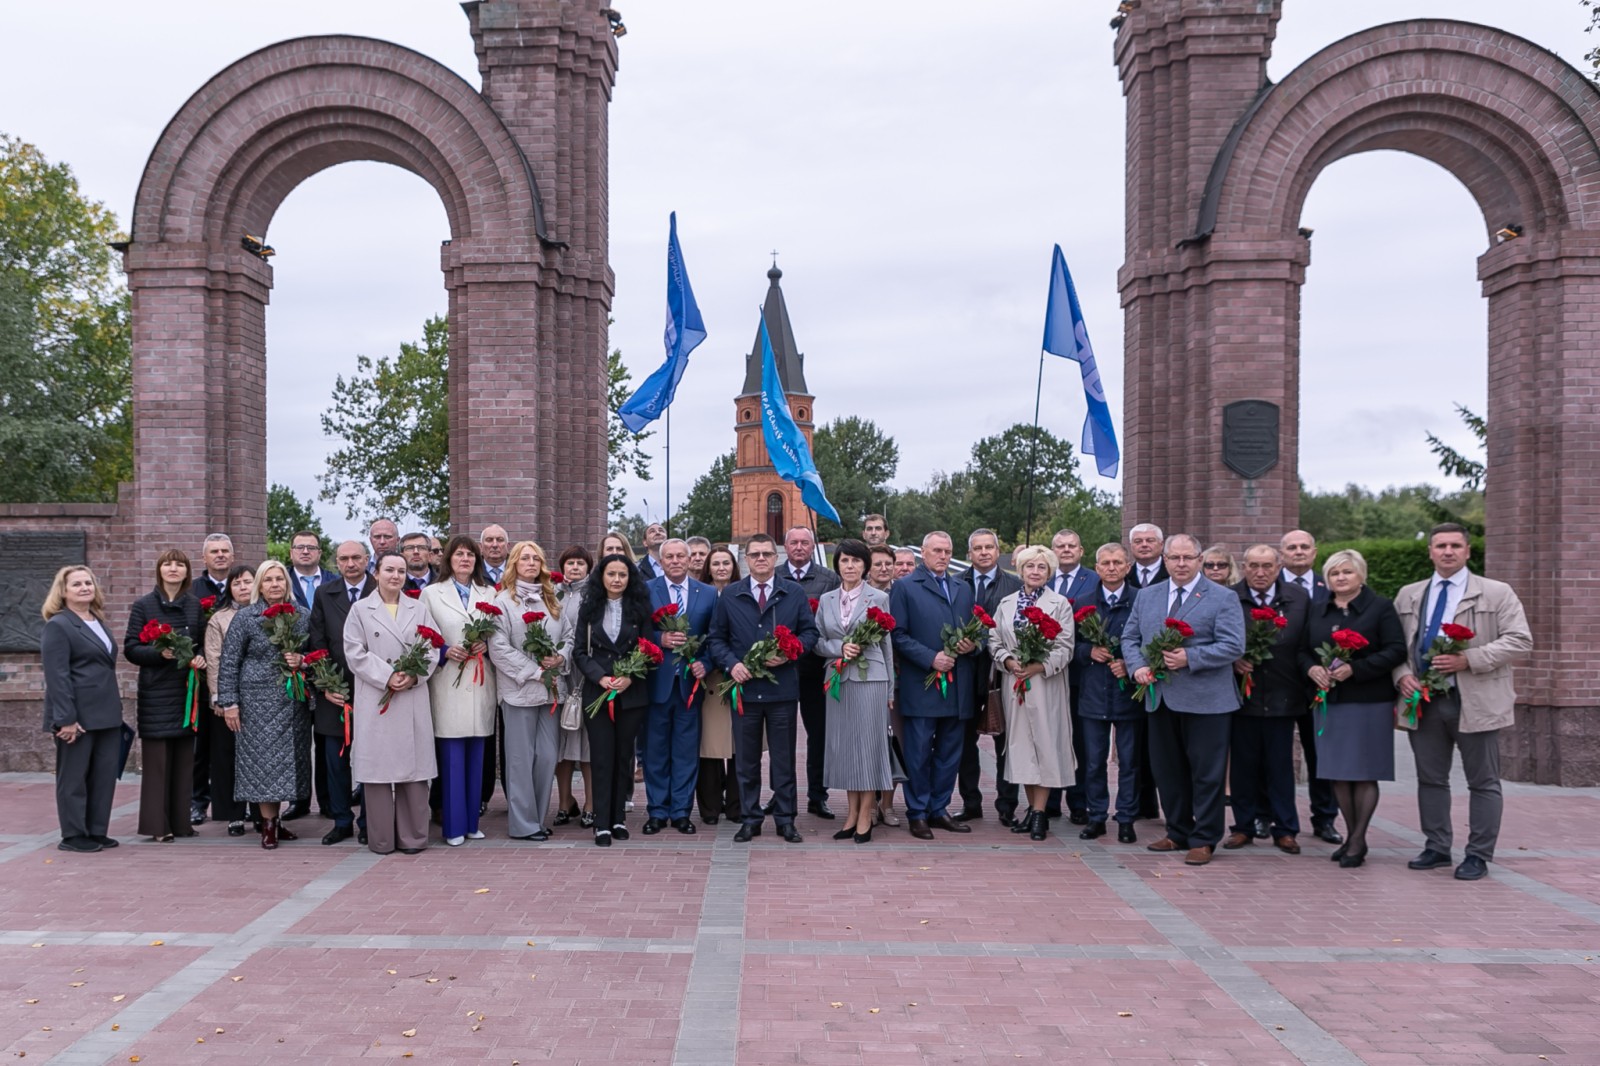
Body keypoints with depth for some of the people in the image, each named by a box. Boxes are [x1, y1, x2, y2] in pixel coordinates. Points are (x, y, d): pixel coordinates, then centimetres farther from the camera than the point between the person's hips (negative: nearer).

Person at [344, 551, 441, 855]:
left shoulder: (419, 609, 12)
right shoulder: (360, 609, 6)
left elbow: (433, 649, 5)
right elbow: (355, 653, -2)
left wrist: (414, 676, -11)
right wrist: (387, 677, -13)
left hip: (414, 699, 2)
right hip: (374, 699, -2)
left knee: (414, 765, 2)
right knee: (378, 766, 1)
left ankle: (412, 837, 10)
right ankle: (381, 838, 10)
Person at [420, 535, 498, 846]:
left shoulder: (489, 594, 12)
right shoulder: (431, 593, 5)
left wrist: (486, 645, -7)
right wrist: (445, 651, -13)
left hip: (480, 682, 3)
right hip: (448, 683, -3)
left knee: (476, 756, 7)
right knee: (452, 757, -2)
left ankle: (471, 822, 16)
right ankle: (454, 825, 6)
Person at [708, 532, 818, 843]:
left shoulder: (795, 593, 5)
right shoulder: (729, 595, 6)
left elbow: (809, 632, 5)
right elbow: (716, 638, 7)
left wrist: (788, 653, -13)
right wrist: (731, 664, -9)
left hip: (783, 688, -1)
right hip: (744, 687, 1)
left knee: (784, 758, 6)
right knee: (746, 758, 7)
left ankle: (785, 819, 15)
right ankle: (750, 818, 17)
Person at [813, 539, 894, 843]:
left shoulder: (879, 598, 2)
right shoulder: (826, 600, 10)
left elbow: (886, 644, 3)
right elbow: (817, 642, 9)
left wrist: (891, 689, 2)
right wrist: (840, 649, -11)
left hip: (870, 678, -3)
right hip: (837, 679, 3)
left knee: (868, 743, -2)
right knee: (842, 744, 6)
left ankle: (865, 817, 4)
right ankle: (851, 814, 14)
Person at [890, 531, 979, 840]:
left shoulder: (964, 589, 18)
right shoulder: (904, 588, 1)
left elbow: (973, 631, 21)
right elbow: (899, 635, -6)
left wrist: (972, 644, -2)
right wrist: (930, 658, -16)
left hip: (957, 687, 5)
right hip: (920, 685, -5)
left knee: (950, 753, 10)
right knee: (918, 753, 1)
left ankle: (939, 809, 20)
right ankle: (917, 814, 10)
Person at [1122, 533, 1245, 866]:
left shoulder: (1223, 598, -3)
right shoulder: (1146, 596, 12)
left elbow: (1233, 645, -12)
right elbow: (1130, 637, 14)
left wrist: (1189, 658, -21)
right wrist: (1137, 666, -6)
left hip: (1206, 700, -5)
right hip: (1161, 698, 5)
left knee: (1206, 773, 2)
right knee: (1167, 770, 13)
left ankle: (1204, 840, 13)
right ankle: (1178, 833, 27)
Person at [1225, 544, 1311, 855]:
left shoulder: (1299, 598, 4)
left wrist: (1310, 682, -4)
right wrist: (1233, 660, -14)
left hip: (1282, 697, 1)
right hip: (1242, 694, -1)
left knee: (1281, 765, 8)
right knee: (1243, 764, 7)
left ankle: (1284, 829, 19)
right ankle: (1244, 826, 19)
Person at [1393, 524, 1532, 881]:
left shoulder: (1497, 594, 0)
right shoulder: (1408, 596, 11)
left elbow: (1520, 642, -8)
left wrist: (1468, 660, -18)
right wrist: (1402, 674, -6)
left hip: (1476, 702, -3)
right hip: (1423, 701, 3)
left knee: (1483, 783, 4)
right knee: (1430, 779, 10)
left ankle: (1478, 855, 13)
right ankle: (1437, 848, 22)